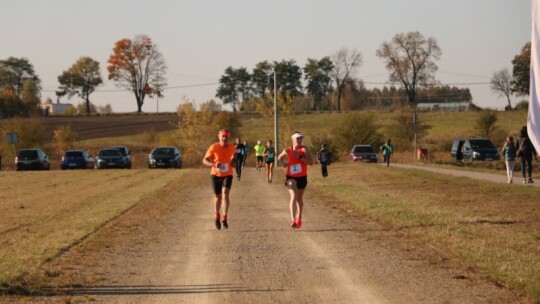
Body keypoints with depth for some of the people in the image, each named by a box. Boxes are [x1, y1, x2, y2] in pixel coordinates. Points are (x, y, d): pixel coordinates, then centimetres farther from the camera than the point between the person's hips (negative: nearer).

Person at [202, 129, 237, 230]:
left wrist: (234, 161, -6)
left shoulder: (232, 148, -7)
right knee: (217, 197, 10)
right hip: (216, 175, 0)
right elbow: (205, 160, -11)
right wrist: (213, 164, -31)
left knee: (225, 194, -21)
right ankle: (217, 217, 38)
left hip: (227, 175, 0)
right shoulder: (213, 148, -14)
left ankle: (224, 220, -21)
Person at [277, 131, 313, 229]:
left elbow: (311, 162, -21)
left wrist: (299, 157, -28)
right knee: (294, 196, -22)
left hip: (302, 177, 1)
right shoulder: (287, 150, -3)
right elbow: (279, 158, 18)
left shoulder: (303, 149, -10)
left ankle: (299, 218, 41)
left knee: (299, 199, 17)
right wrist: (283, 163, -3)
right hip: (291, 177, -1)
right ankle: (293, 220, -30)